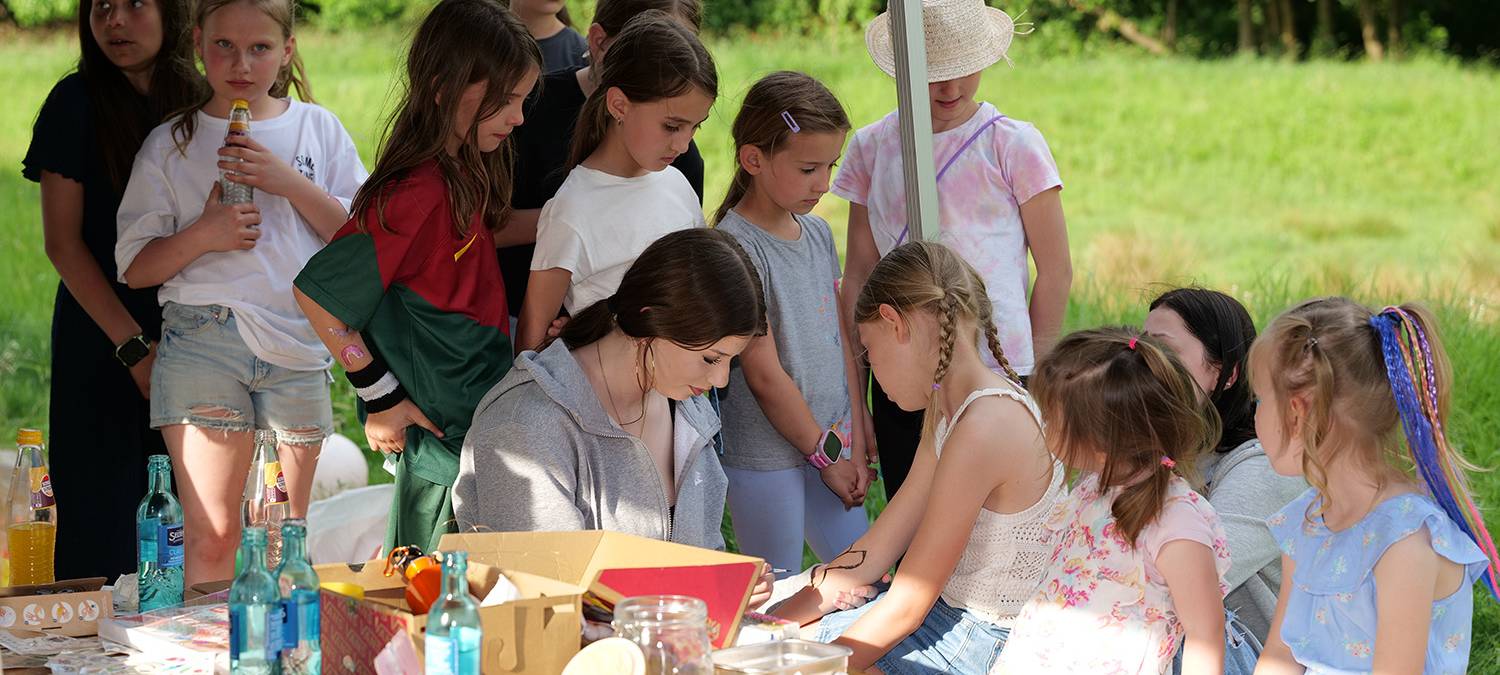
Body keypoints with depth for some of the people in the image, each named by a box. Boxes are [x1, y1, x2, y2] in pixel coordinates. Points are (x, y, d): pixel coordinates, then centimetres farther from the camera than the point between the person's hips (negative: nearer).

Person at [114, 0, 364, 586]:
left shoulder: (317, 129, 11)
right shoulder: (171, 143, 7)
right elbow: (134, 267, 7)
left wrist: (290, 183, -8)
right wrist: (202, 234, -10)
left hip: (297, 345, 2)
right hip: (203, 339, -2)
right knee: (212, 534, -10)